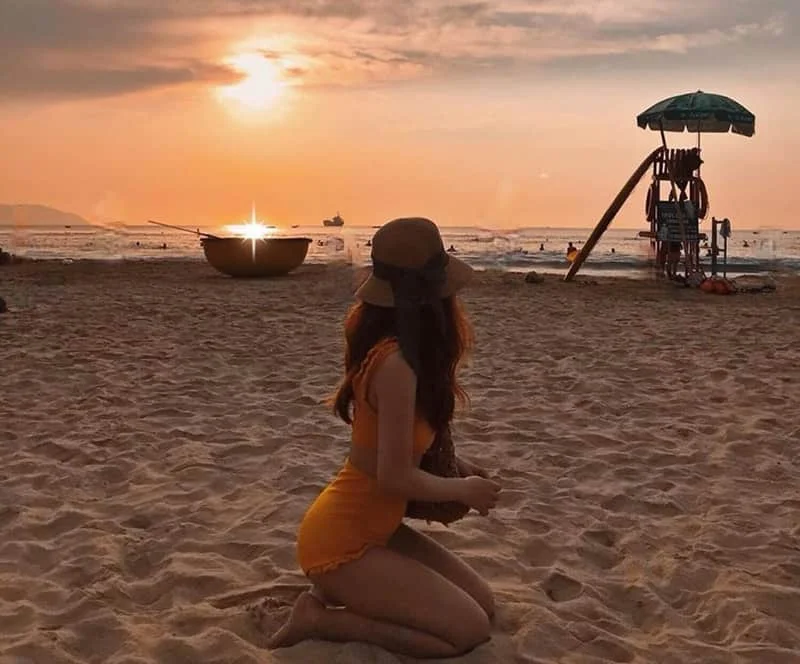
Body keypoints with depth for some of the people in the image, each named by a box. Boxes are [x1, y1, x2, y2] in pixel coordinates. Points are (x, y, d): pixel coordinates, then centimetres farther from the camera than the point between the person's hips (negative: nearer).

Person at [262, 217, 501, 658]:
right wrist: (463, 490, -8)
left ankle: (345, 594, 13)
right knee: (470, 630, -8)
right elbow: (396, 477, -25)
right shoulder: (396, 363, -27)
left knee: (481, 602, 11)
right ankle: (322, 619, -4)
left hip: (372, 528, 9)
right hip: (339, 541, -9)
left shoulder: (391, 344, 1)